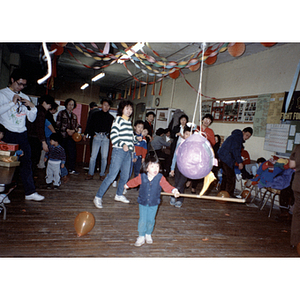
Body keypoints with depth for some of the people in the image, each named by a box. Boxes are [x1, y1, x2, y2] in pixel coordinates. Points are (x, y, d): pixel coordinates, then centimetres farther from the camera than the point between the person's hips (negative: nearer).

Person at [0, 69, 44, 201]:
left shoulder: (25, 97, 17)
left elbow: (31, 119, 15)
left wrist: (32, 107, -1)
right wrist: (12, 102, -15)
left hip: (22, 135, 5)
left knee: (26, 162, 3)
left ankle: (30, 192, 7)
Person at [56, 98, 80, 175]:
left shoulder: (74, 115, 18)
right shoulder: (61, 113, 5)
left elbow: (77, 125, 17)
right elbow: (58, 124, -3)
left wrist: (74, 130, -4)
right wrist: (67, 130, -11)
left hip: (72, 136, 4)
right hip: (63, 136, -4)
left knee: (72, 153, 0)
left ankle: (71, 169, 9)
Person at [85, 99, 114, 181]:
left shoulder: (111, 117, 12)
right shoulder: (95, 114, 10)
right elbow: (91, 125, 9)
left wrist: (108, 136, 0)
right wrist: (93, 134, -2)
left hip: (106, 138, 1)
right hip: (97, 136, -1)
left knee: (104, 157, 0)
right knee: (93, 156, -3)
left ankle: (102, 174, 11)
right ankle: (90, 174, 7)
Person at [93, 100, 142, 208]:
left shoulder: (129, 122, 18)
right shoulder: (118, 120, -5)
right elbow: (113, 135, -14)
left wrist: (136, 139, 8)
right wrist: (122, 145, -24)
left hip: (128, 152, 8)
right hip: (119, 151, -8)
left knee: (125, 176, 13)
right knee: (112, 175, -9)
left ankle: (119, 195, 32)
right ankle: (98, 197, 1)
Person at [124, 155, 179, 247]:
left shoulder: (160, 178, -15)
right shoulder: (141, 177, -13)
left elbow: (166, 186, -26)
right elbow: (134, 182, 6)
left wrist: (174, 190, -45)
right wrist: (127, 185, 24)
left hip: (154, 204, 0)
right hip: (142, 203, 0)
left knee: (151, 220, 10)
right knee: (142, 220, 2)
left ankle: (148, 234, 35)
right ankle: (141, 236, 22)